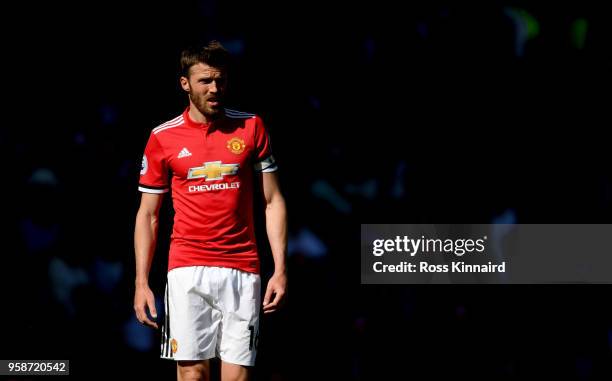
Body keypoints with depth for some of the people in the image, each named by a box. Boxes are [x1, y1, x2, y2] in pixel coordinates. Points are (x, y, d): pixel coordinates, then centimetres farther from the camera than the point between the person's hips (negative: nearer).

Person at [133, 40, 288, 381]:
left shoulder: (251, 127, 5)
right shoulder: (163, 138, 4)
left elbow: (273, 201, 7)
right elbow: (148, 215, 9)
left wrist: (280, 270, -1)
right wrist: (142, 282, 1)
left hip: (241, 272, 0)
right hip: (187, 271, 0)